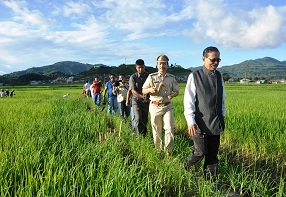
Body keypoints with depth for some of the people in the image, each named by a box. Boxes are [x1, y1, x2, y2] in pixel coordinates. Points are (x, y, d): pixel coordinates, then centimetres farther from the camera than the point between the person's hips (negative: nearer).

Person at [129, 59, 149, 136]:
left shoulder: (148, 76, 0)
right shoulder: (133, 77, -5)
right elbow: (133, 91, -9)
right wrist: (142, 96, -22)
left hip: (146, 101, 3)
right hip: (136, 100, -2)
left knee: (145, 120, 9)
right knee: (138, 119, -14)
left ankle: (144, 135, 25)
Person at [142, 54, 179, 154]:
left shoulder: (172, 78, 5)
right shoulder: (152, 77, 1)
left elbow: (176, 91, 11)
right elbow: (143, 90, 6)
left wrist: (172, 94, -12)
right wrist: (150, 90, -17)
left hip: (167, 106, 1)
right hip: (155, 106, 0)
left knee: (169, 128, -10)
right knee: (156, 131, 7)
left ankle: (168, 151, 2)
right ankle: (158, 150, 23)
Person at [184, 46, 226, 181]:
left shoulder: (219, 76, 9)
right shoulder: (195, 76, -7)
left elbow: (222, 98, 17)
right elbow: (188, 100, -9)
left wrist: (222, 116, 14)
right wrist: (191, 121, -13)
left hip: (216, 122, 5)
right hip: (200, 122, -5)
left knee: (213, 154, 10)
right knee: (200, 152, -1)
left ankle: (211, 180, 24)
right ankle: (186, 168, 27)